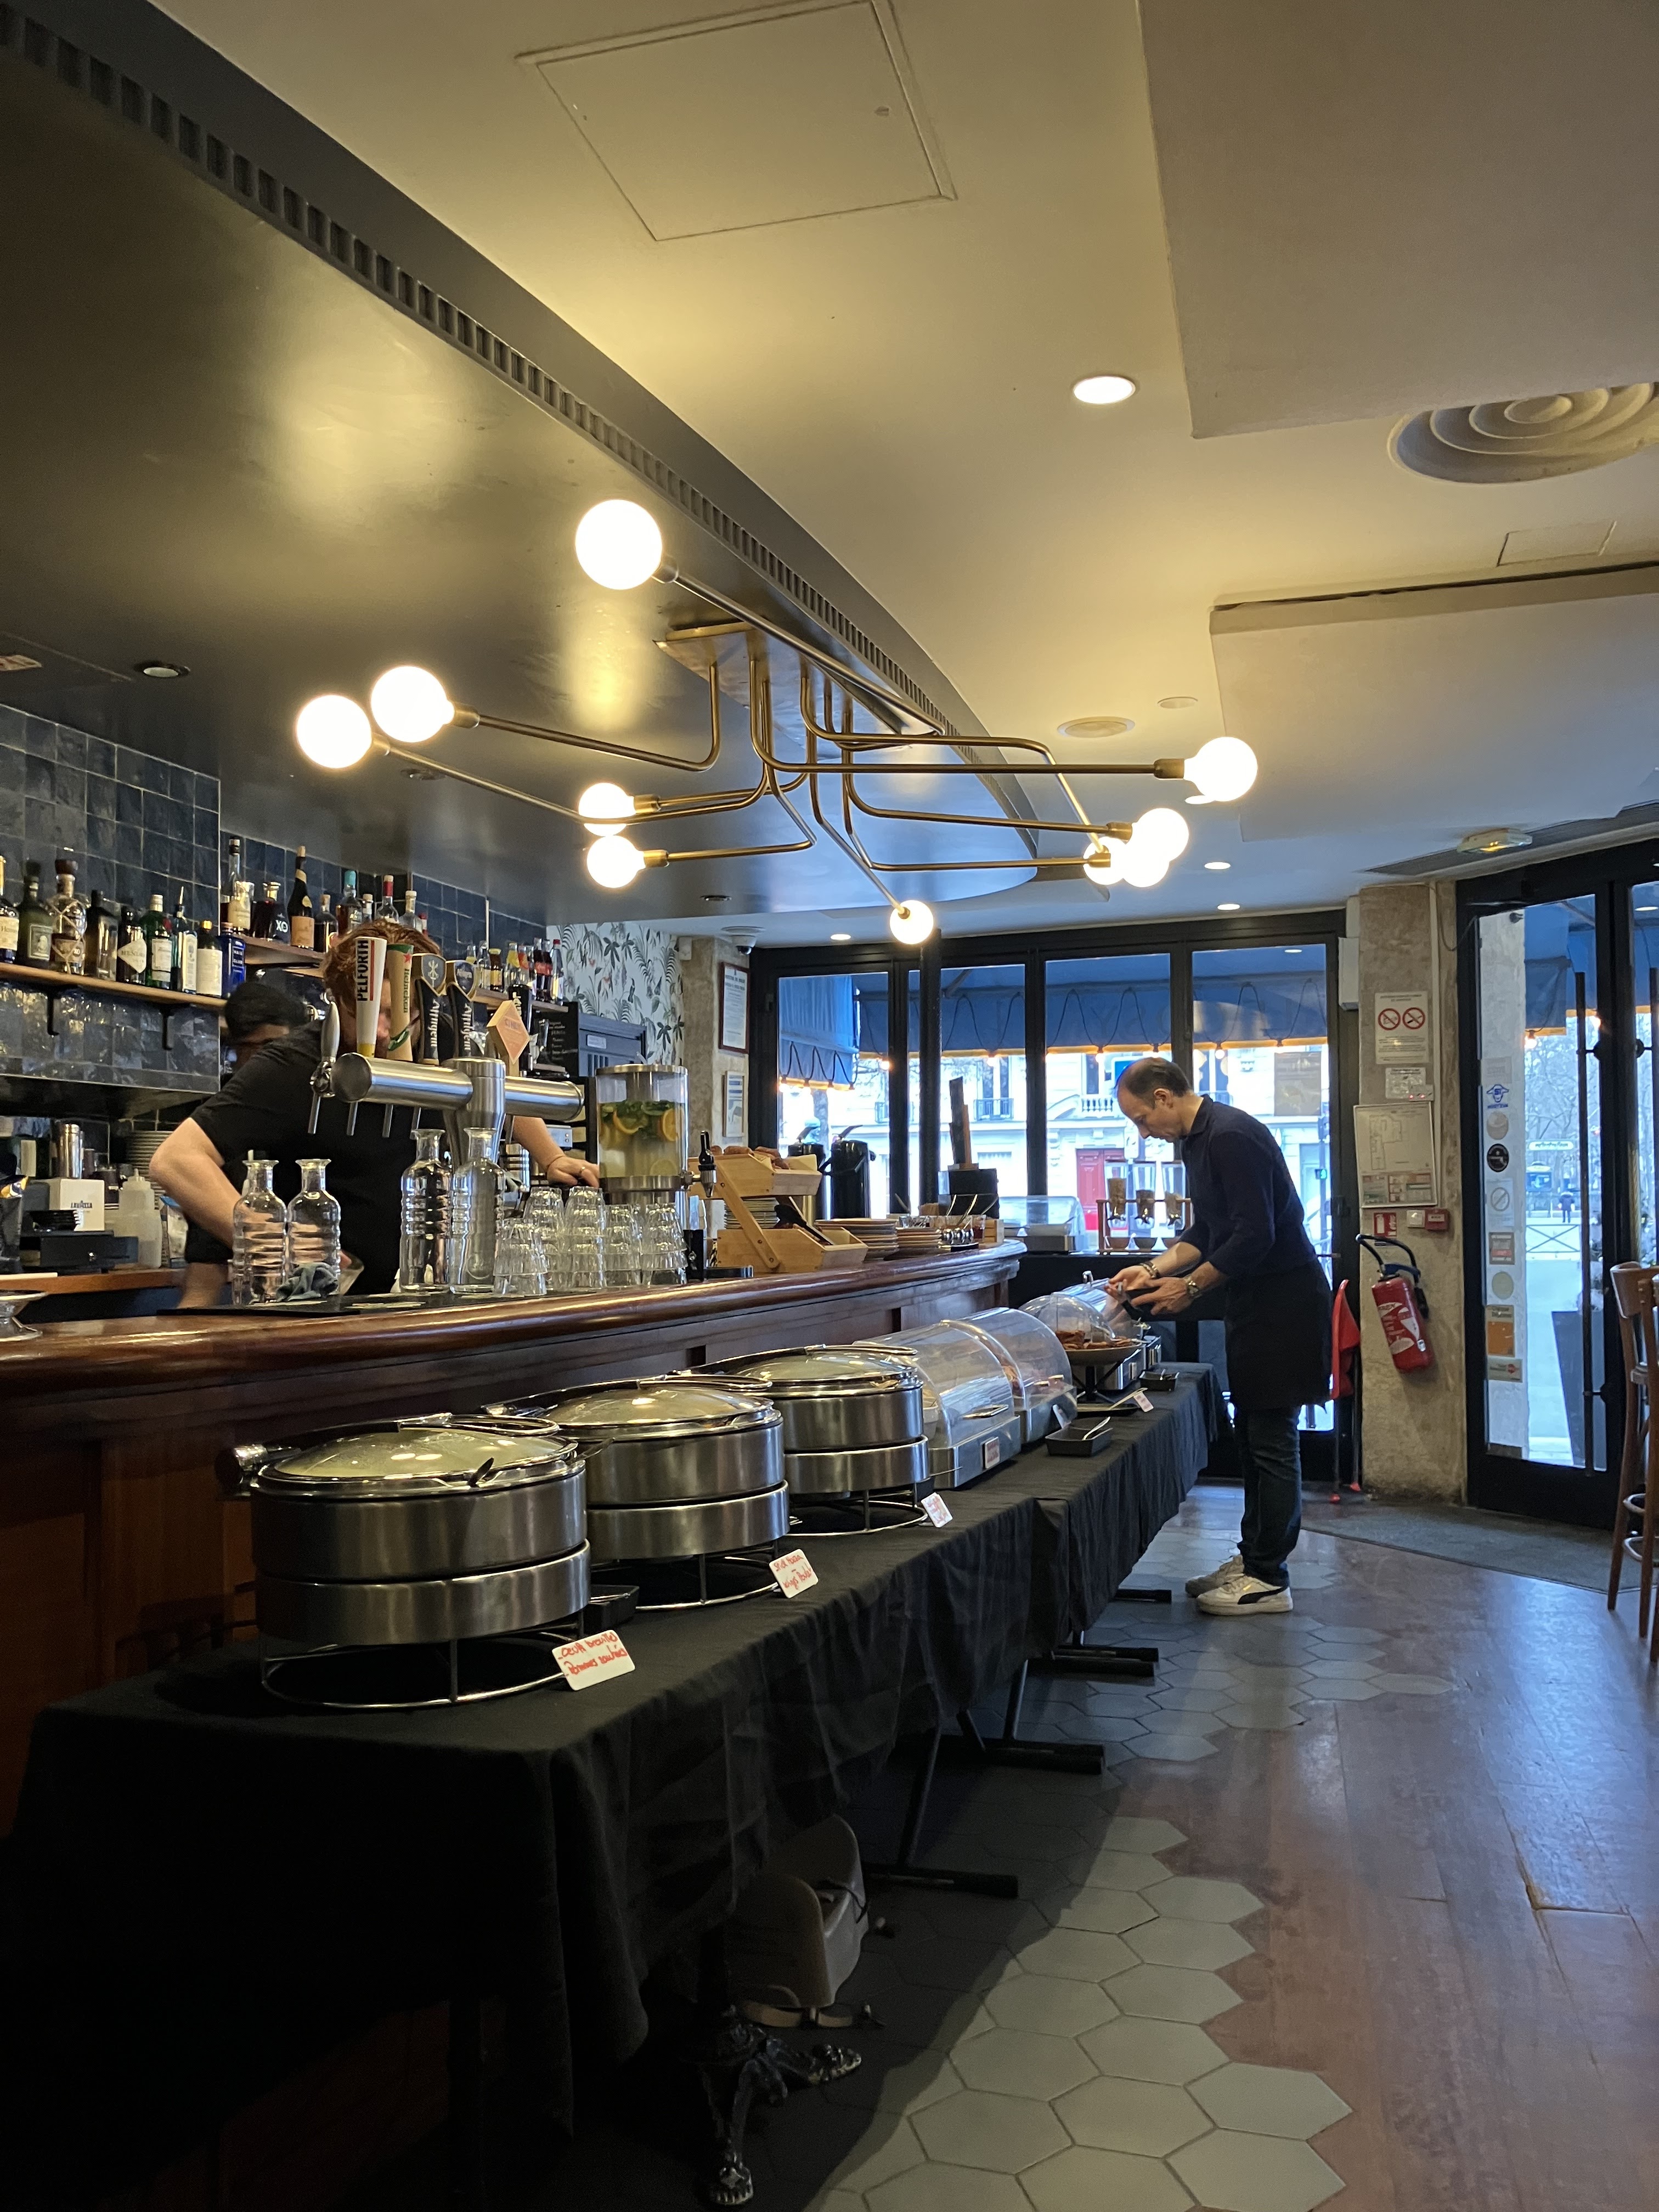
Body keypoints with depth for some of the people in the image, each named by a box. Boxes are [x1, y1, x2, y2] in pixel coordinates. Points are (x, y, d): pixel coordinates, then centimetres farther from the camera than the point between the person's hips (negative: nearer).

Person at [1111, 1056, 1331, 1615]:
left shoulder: (1231, 1137, -19)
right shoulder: (1198, 1141, 13)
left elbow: (1255, 1234, -24)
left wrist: (1191, 1287, -16)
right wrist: (1154, 1270, 7)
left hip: (1284, 1299, -10)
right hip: (1255, 1301, 10)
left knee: (1271, 1441, -4)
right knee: (1252, 1435, 15)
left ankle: (1268, 1580, 3)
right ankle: (1252, 1559, 24)